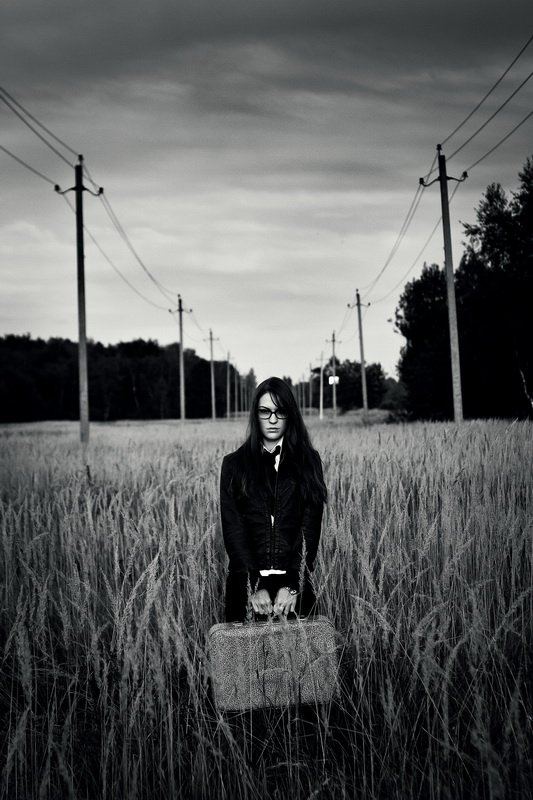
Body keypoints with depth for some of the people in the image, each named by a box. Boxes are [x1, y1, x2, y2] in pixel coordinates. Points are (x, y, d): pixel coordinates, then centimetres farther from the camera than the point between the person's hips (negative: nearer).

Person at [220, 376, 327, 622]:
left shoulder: (308, 461, 4)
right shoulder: (234, 464, 5)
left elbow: (310, 528, -3)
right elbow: (232, 529, -2)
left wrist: (292, 585, -14)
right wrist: (255, 586, -13)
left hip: (295, 584, 0)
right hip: (246, 583, 0)